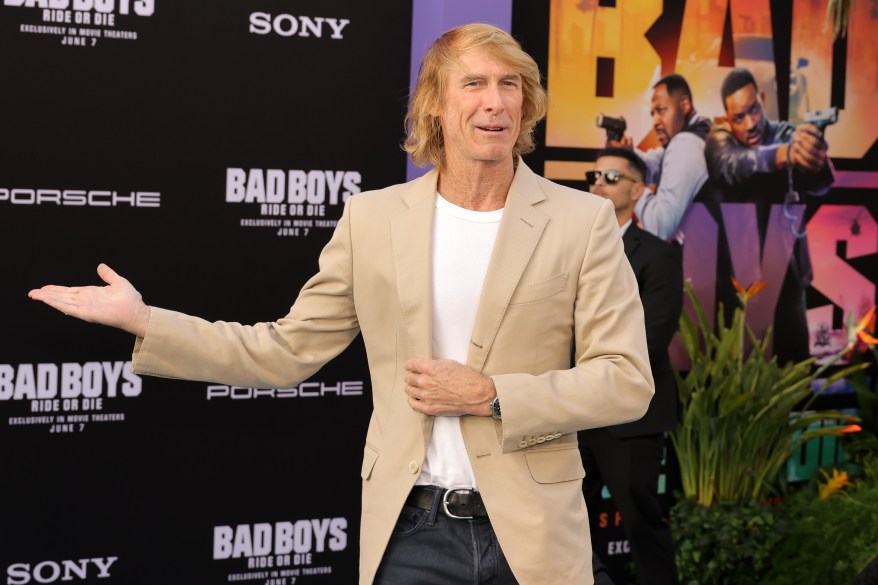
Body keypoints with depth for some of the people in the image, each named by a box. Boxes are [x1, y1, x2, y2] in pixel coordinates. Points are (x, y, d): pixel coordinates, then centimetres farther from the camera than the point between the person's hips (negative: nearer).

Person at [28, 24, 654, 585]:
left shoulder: (583, 221, -2)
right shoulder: (372, 219, 4)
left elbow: (627, 382, -4)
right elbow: (286, 352, 7)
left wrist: (488, 395, -14)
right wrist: (142, 320, 0)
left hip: (532, 534, -1)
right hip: (410, 535, 2)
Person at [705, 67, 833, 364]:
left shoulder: (786, 135, -3)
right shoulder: (719, 141, -2)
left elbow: (816, 185, -24)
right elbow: (736, 166, -27)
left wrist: (817, 164, -50)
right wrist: (784, 154, -48)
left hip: (784, 276, 0)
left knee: (793, 362, -2)